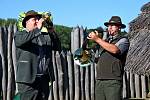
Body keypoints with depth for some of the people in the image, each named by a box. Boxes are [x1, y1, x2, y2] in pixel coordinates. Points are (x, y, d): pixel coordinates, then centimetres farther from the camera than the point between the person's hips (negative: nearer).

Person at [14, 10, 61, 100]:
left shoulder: (45, 36, 16)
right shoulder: (19, 34, 4)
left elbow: (57, 47, 7)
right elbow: (21, 41, -20)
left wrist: (52, 32, -6)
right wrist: (38, 29, -21)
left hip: (45, 79, 5)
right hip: (29, 79, -5)